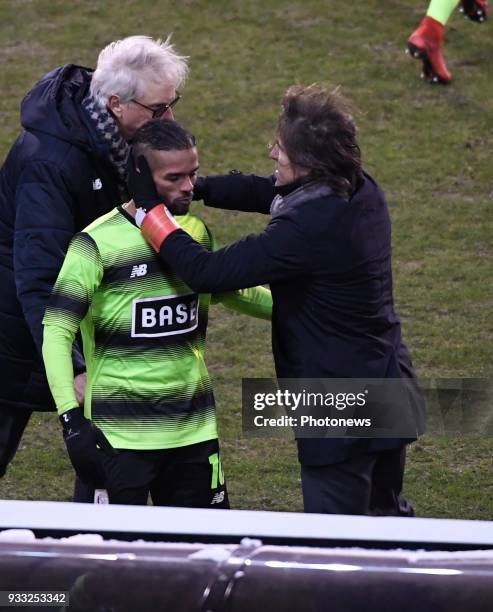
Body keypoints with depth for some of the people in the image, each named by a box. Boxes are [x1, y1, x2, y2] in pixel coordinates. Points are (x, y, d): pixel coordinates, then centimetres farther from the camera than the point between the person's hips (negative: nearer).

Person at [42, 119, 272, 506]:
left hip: (195, 429, 6)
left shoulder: (197, 233, 8)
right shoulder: (98, 244, -12)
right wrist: (72, 420, -24)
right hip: (121, 434, -6)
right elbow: (56, 333, -14)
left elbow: (235, 292, 27)